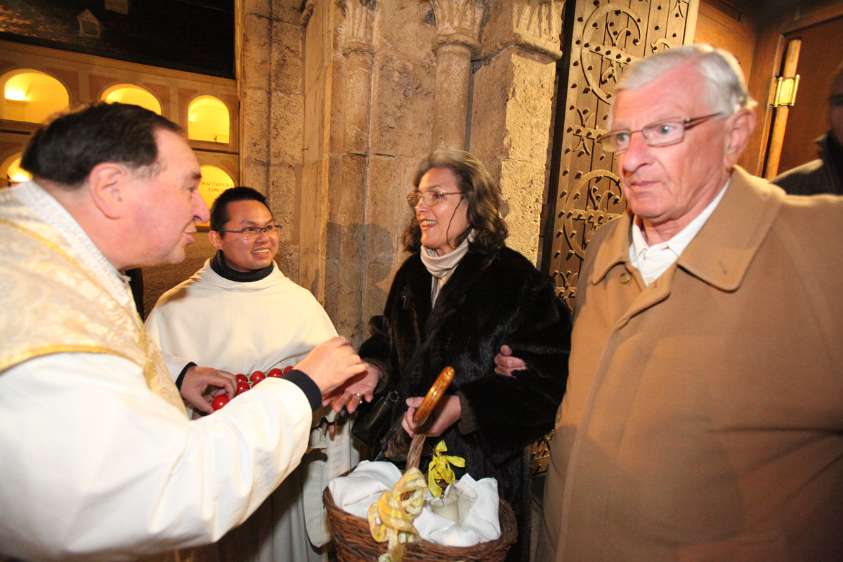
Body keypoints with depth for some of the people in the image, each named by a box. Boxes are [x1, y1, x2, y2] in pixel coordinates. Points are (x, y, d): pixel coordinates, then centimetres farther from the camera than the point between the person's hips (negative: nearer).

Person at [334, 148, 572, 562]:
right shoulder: (411, 274, 5)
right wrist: (375, 369, -4)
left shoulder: (518, 280, -15)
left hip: (480, 468, -5)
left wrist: (462, 407, -25)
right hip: (400, 456, 6)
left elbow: (544, 382, -17)